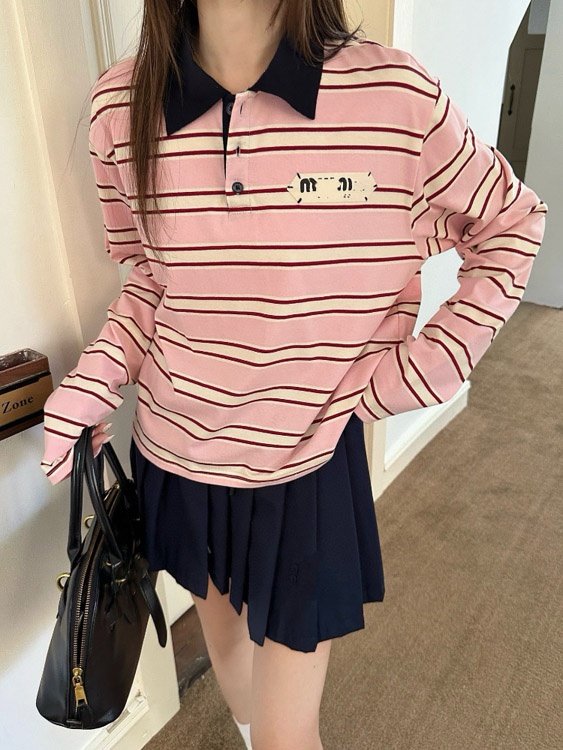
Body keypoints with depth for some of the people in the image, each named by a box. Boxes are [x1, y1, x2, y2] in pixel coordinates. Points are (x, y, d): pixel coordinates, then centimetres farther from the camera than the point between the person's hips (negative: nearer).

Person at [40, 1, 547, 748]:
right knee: (223, 629, 30)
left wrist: (429, 362, -9)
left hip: (308, 462, -3)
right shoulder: (123, 105, -6)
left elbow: (511, 224, 0)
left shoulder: (398, 96, -16)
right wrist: (92, 381, -6)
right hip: (176, 452, 4)